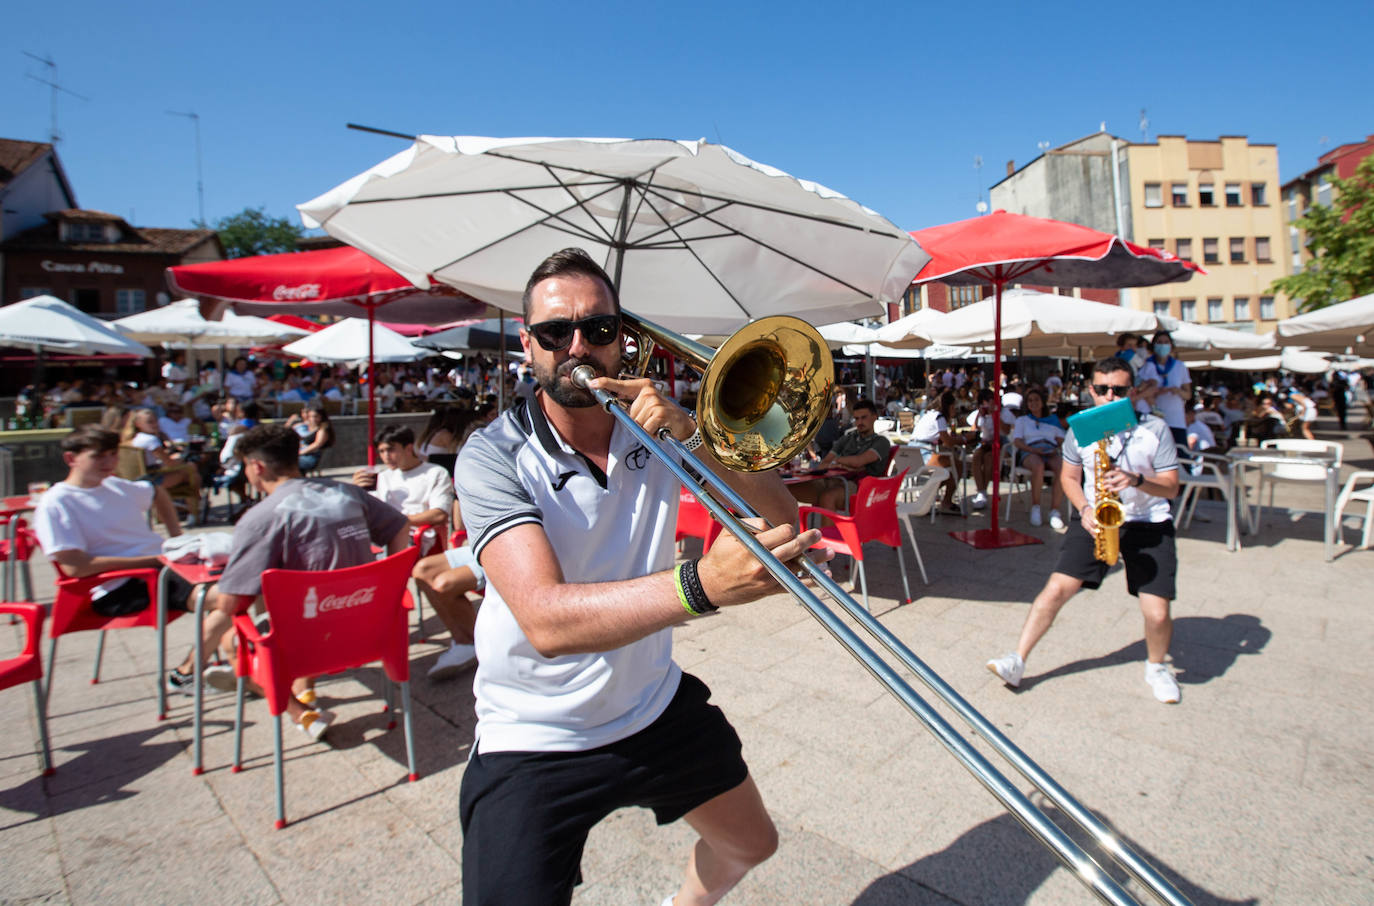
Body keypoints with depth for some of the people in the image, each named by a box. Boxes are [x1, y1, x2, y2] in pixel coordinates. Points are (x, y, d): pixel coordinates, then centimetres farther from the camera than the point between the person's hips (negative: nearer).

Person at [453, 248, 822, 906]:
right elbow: (547, 620, -35)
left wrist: (690, 437, -27)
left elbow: (780, 516, -13)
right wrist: (699, 583, -49)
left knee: (751, 845, 21)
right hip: (535, 741, -4)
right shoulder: (493, 455, -20)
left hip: (658, 708, 5)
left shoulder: (654, 424, -6)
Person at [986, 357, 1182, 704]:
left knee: (1157, 613, -9)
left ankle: (1156, 667, 25)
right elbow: (1069, 476, 9)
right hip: (1096, 519, 2)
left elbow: (1171, 486, -6)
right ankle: (1017, 661, -4)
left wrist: (1136, 480, -26)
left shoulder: (1155, 429, -7)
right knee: (1056, 588, -11)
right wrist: (1084, 509, -8)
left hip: (1148, 523, -1)